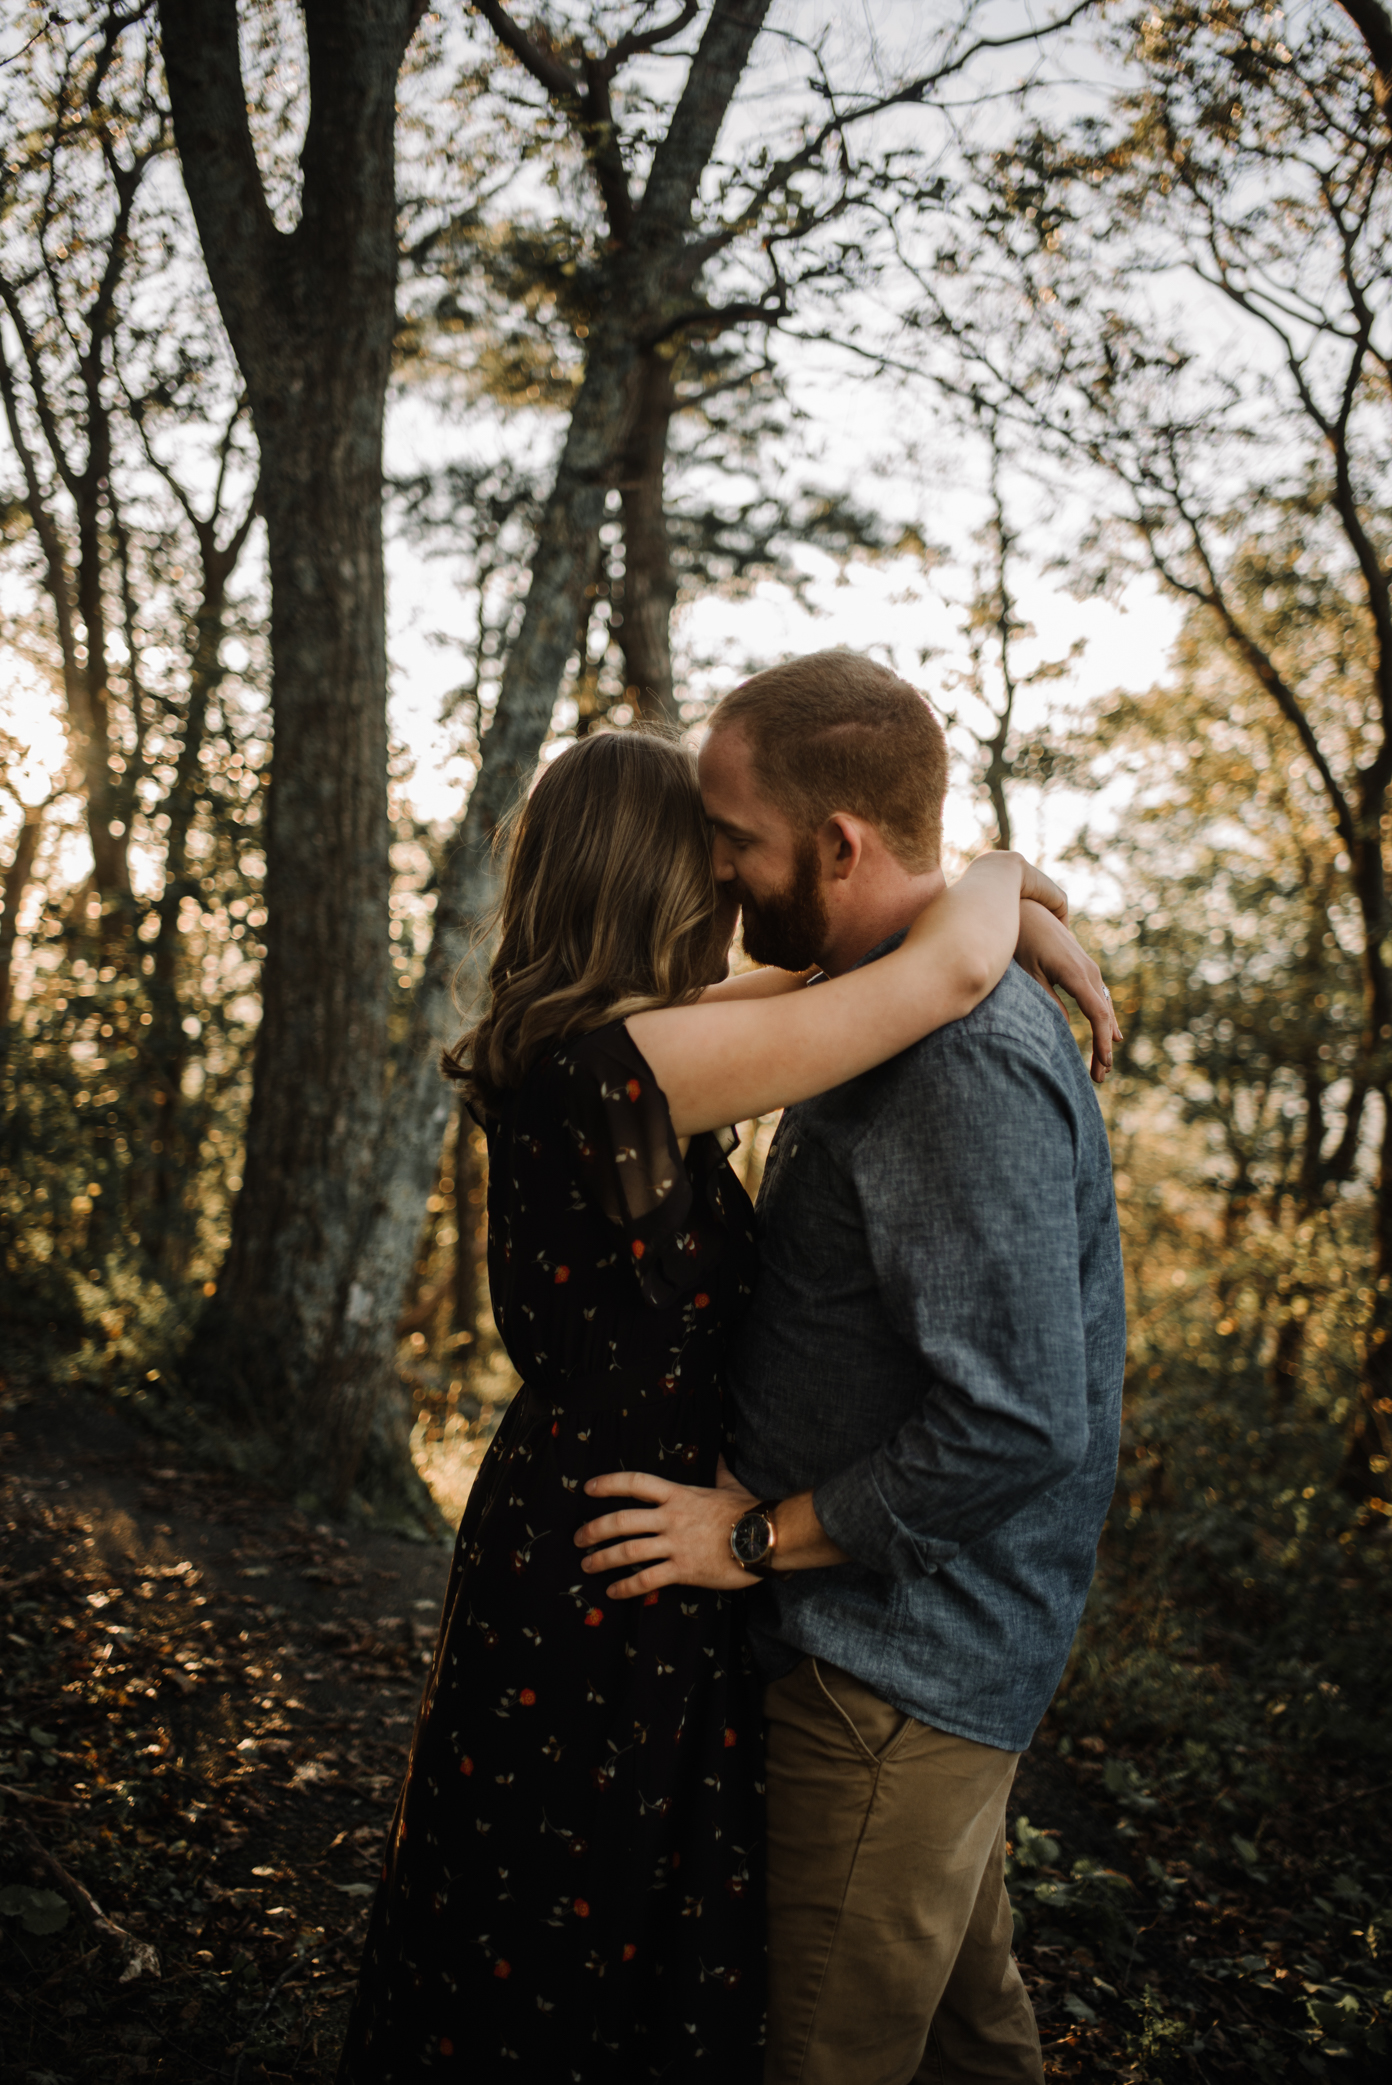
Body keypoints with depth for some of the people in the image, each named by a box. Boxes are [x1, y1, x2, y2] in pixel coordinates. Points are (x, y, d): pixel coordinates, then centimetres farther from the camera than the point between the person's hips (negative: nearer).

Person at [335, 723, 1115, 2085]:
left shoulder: (567, 1046, 3)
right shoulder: (619, 1065, -26)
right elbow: (950, 970, -28)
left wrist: (1017, 912, 3)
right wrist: (998, 873, -7)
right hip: (603, 1588, -9)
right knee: (562, 1968, 12)